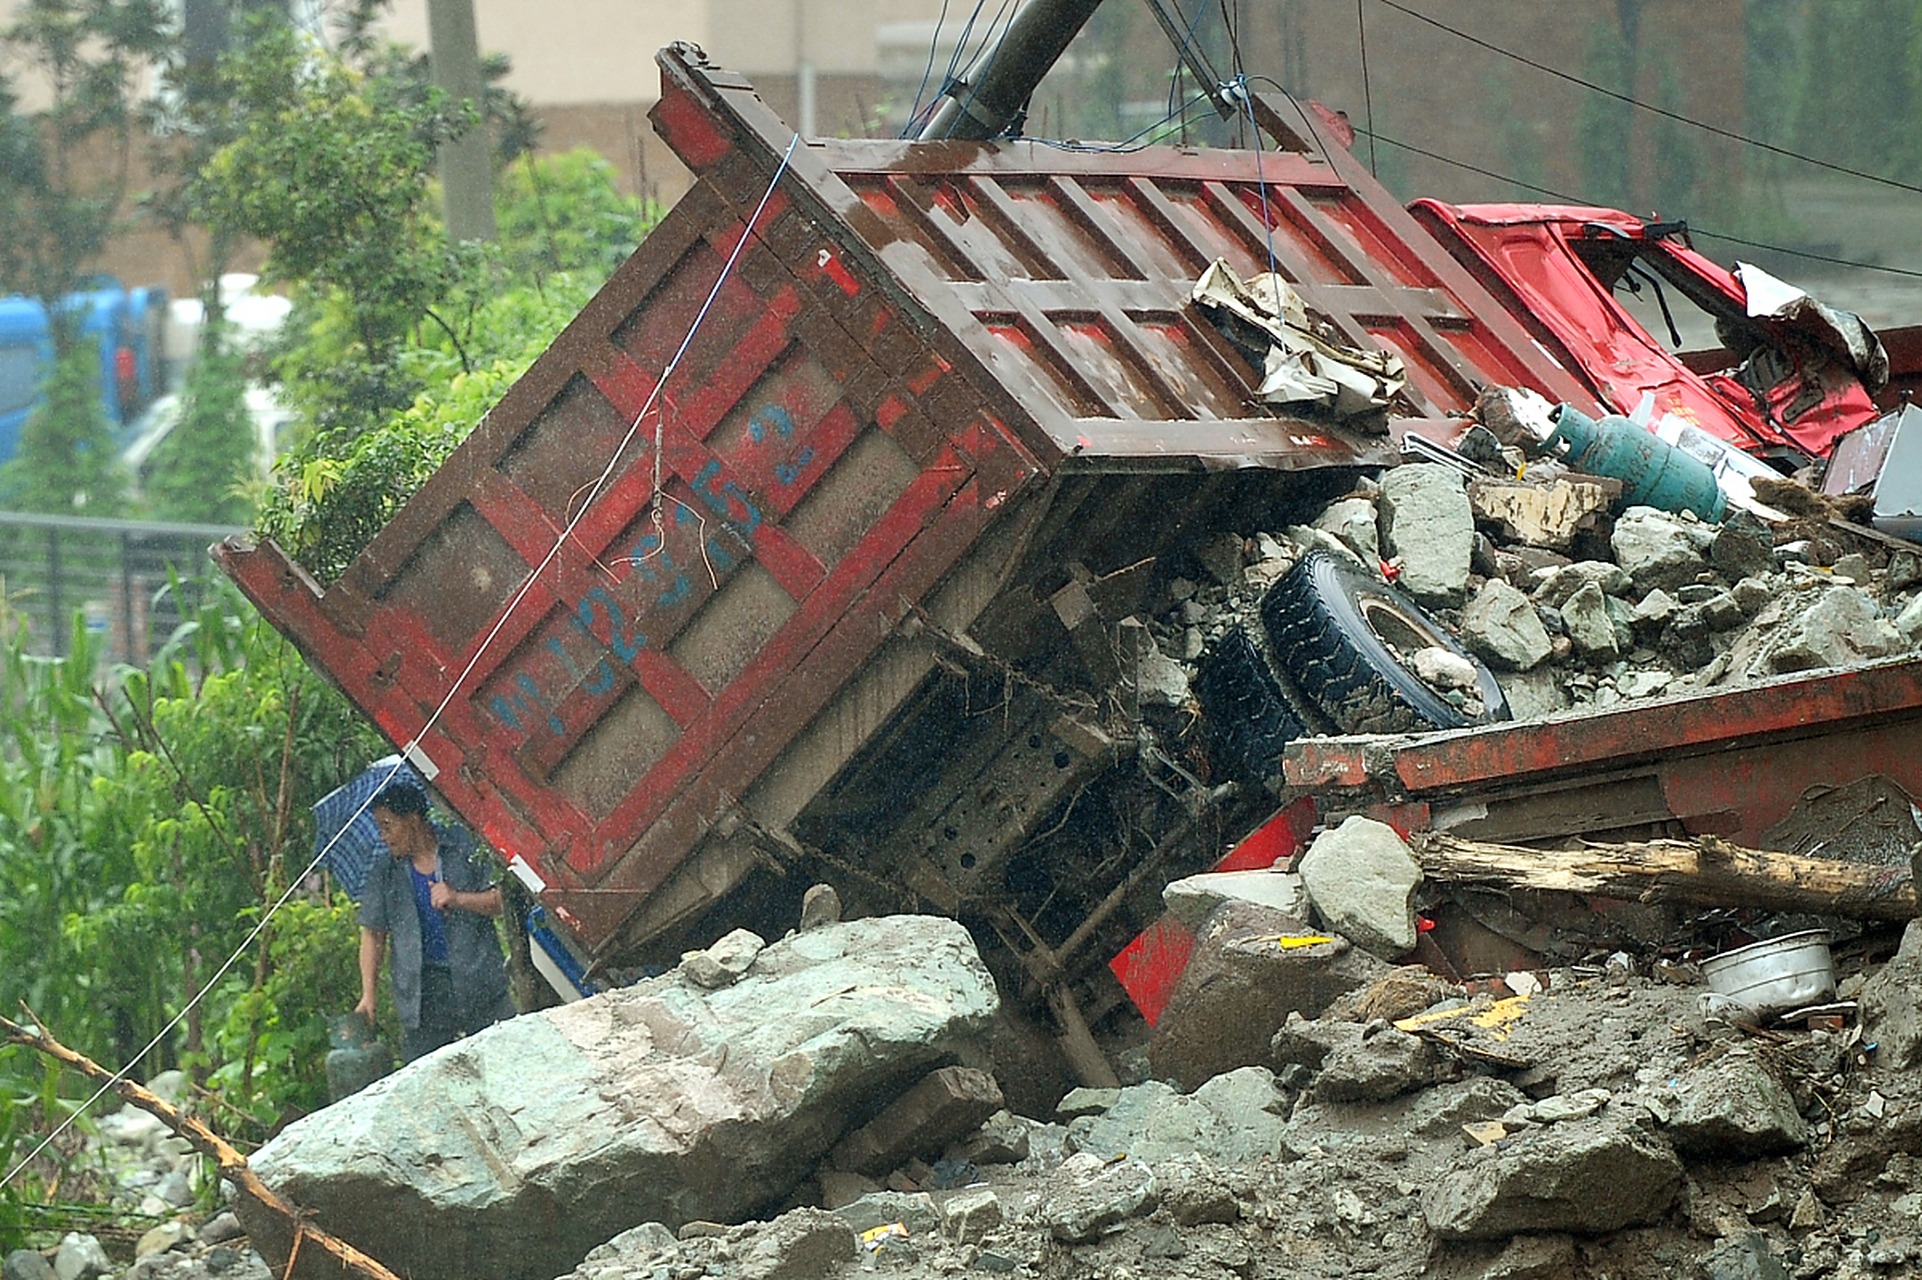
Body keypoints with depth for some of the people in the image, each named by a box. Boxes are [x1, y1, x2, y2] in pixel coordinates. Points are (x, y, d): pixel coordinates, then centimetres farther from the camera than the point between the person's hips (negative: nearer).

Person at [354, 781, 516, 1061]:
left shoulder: (463, 851, 2)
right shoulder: (384, 875, 10)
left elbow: (497, 903, 1)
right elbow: (373, 935, 9)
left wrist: (458, 899, -17)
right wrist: (368, 996, -1)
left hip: (476, 980, -1)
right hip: (423, 990, 1)